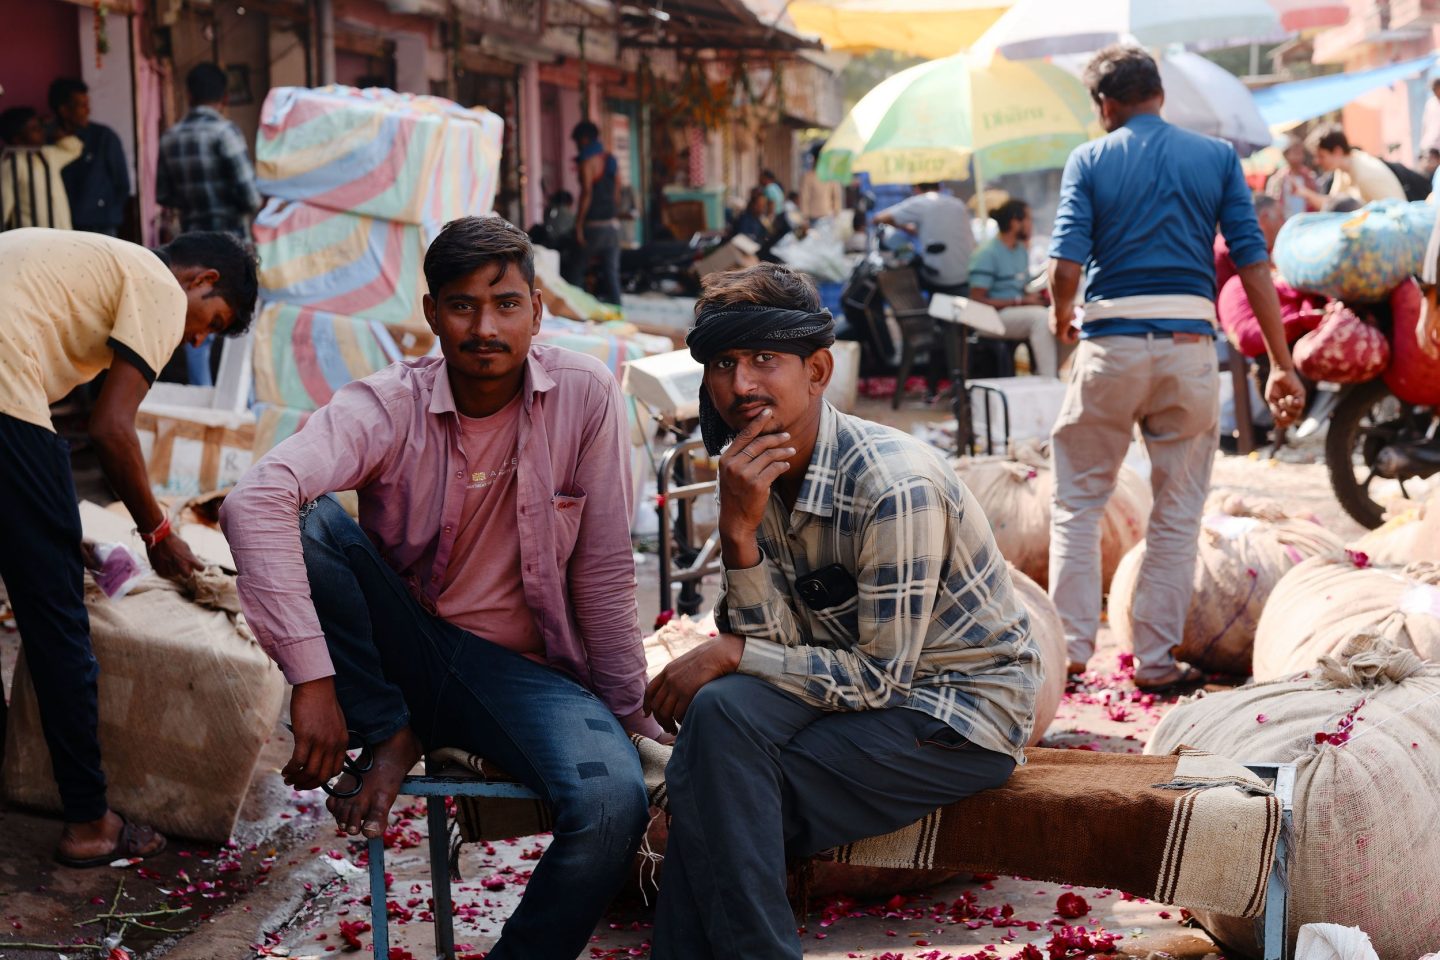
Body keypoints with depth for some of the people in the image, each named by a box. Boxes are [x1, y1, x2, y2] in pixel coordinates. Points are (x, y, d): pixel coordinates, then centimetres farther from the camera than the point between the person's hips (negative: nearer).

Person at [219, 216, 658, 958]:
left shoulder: (586, 396, -10)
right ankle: (389, 736, -7)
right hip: (405, 644, 0)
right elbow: (254, 501, -30)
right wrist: (313, 679, -38)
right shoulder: (389, 406, -13)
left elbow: (604, 571, -5)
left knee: (613, 802, -31)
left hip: (524, 669, 0)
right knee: (301, 521, -26)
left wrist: (630, 713, -1)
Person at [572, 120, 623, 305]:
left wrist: (578, 225, -18)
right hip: (613, 224, 7)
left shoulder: (588, 161, -9)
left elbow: (586, 194, -17)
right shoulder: (611, 159, 14)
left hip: (594, 224, -7)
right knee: (612, 270, 4)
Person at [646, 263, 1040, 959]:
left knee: (730, 785, -23)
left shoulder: (895, 485, -26)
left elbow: (880, 677, -23)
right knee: (721, 709, -22)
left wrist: (731, 653, -20)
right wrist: (738, 529, -23)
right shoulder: (755, 473, -2)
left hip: (965, 716, -7)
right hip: (872, 690, 7)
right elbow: (779, 646, -8)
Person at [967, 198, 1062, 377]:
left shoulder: (1022, 249, 14)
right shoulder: (987, 253, -12)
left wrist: (1033, 296, -2)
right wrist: (1020, 301, -16)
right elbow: (977, 299, -16)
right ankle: (1048, 381, -33)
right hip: (994, 316, -8)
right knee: (1041, 317, -32)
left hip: (1018, 311, 8)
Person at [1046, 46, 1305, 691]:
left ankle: (1070, 646, 8)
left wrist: (1060, 314, 15)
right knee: (1177, 513, 9)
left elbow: (1066, 263, -7)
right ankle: (1156, 659, 11)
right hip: (1190, 346, 1)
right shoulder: (1217, 157, 7)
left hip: (1110, 344, -1)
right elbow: (1253, 263, 1)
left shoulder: (1089, 160, 3)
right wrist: (1281, 364, 3)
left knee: (1077, 502, 12)